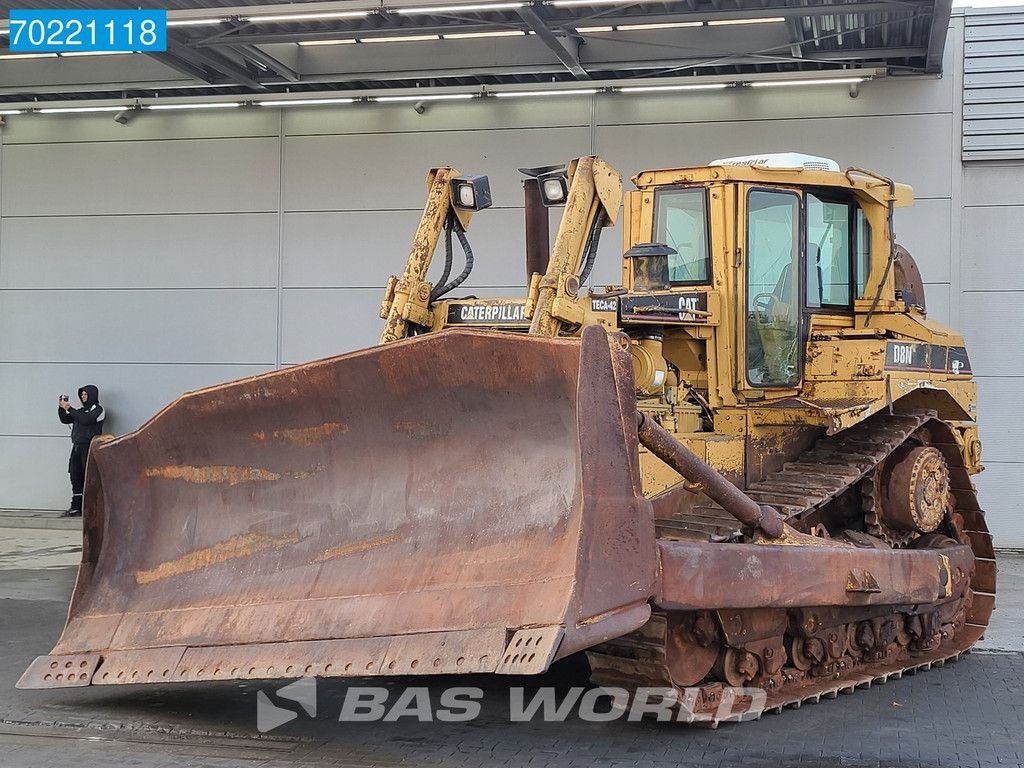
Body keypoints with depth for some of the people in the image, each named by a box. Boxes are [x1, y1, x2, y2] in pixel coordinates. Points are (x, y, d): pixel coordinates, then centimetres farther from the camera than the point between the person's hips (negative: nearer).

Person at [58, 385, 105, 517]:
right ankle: (76, 507, 9)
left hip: (89, 447, -7)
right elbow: (65, 420, 21)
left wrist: (69, 409, -14)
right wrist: (61, 408, 4)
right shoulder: (80, 411, 21)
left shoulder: (98, 409, -1)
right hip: (77, 447, 7)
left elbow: (86, 419, -17)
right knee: (76, 478, 5)